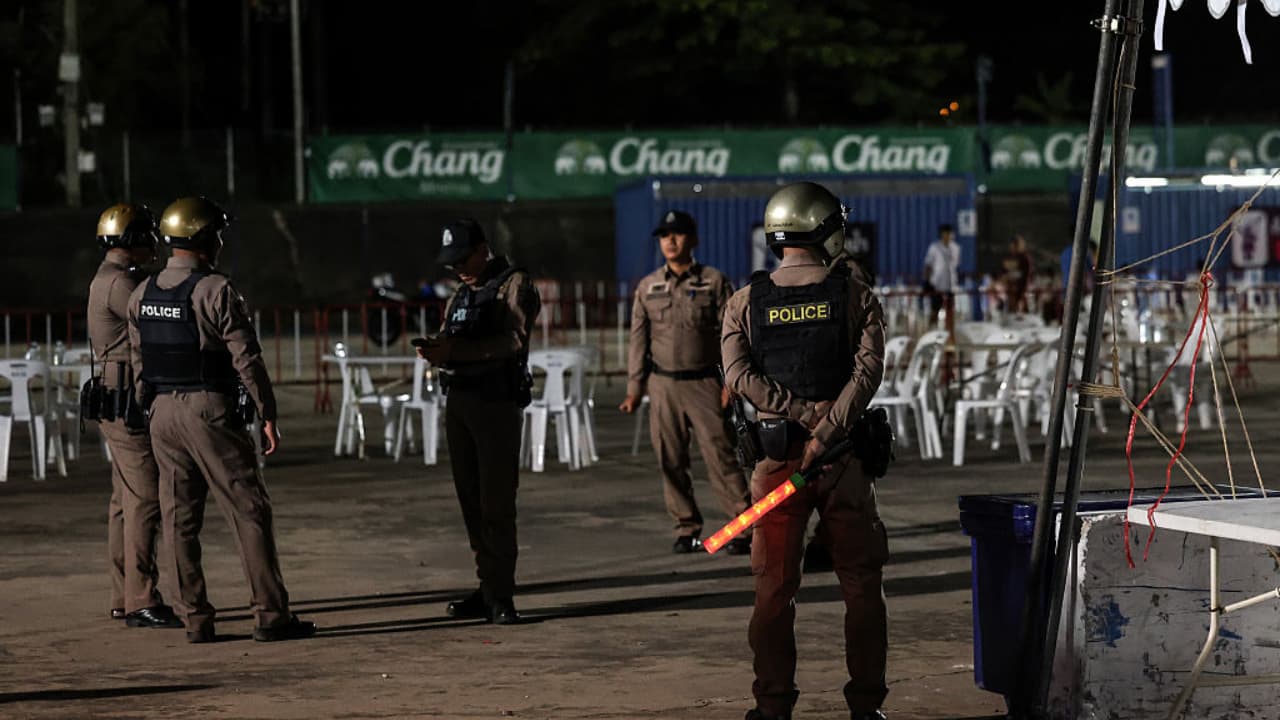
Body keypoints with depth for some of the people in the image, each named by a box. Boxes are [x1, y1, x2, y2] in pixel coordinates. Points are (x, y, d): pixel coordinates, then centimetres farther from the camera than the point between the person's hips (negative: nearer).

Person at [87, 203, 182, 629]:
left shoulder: (109, 279, 18)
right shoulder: (120, 283, -15)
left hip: (118, 407, 11)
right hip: (128, 406, -11)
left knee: (126, 501, 12)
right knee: (145, 501, -12)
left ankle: (125, 598, 15)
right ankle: (141, 603, -13)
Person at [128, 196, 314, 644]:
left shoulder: (142, 296, 9)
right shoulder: (215, 291, -12)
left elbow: (139, 364, 12)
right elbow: (246, 358, -13)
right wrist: (267, 416, -7)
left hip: (163, 411, 7)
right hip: (210, 410, -6)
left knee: (180, 519, 8)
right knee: (249, 512, -2)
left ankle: (196, 619, 9)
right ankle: (270, 615, -3)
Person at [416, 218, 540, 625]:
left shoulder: (514, 285, -4)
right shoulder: (462, 294, 20)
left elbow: (513, 340, -18)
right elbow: (452, 345, 14)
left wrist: (456, 350, -24)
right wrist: (435, 350, -10)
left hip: (497, 403, -8)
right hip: (460, 403, 8)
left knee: (496, 503, -9)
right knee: (471, 500, 7)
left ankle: (500, 595, -8)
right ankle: (487, 590, 12)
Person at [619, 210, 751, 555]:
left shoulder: (714, 282, 0)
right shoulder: (647, 287, 10)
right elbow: (639, 340, 12)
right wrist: (634, 389, 7)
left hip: (705, 383, -4)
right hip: (663, 384, 4)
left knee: (720, 455, -8)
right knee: (671, 460, 4)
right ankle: (687, 528, 13)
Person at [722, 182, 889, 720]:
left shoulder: (746, 302, 5)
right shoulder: (855, 297, 0)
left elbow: (738, 373, -8)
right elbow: (868, 370, -13)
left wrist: (800, 413, -8)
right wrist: (826, 430, -16)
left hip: (777, 454, 1)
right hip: (843, 454, -1)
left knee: (774, 585, 7)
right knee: (860, 581, 8)